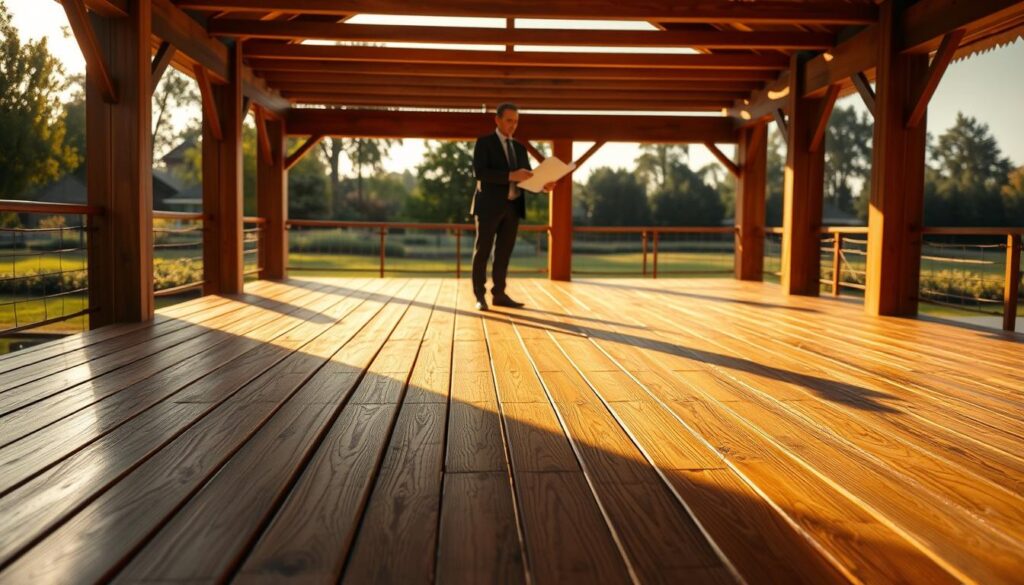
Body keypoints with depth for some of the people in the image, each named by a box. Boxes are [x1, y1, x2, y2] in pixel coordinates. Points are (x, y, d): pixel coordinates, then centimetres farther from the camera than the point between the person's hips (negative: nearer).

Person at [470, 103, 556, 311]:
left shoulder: (519, 148, 17)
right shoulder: (484, 142, -2)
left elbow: (528, 178, 12)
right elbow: (479, 172, -16)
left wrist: (543, 185, -11)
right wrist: (510, 176, -26)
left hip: (512, 206, 6)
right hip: (490, 205, -6)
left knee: (504, 252, 7)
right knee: (482, 251, 0)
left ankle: (499, 294, 13)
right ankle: (480, 296, 4)